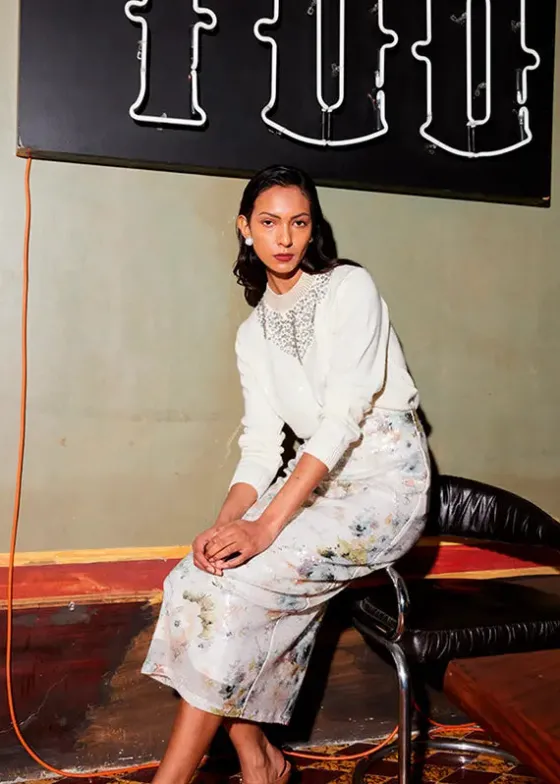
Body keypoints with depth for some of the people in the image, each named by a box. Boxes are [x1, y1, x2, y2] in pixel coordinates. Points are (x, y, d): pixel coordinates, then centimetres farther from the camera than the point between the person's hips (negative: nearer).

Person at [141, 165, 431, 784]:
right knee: (202, 572, -17)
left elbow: (344, 415, -18)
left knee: (233, 583, -24)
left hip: (385, 480, -6)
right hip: (317, 478, 6)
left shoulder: (350, 287, -7)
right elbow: (260, 449, 6)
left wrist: (266, 525, -25)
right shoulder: (253, 334, 12)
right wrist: (225, 523, -14)